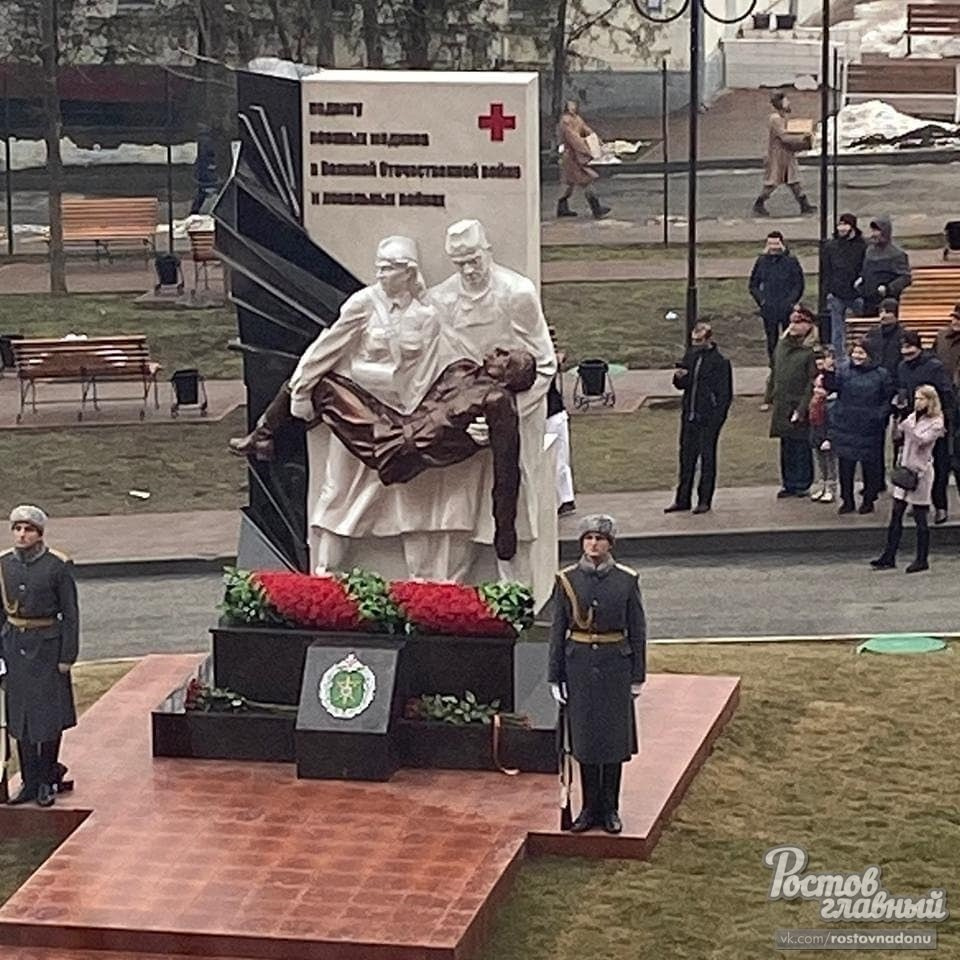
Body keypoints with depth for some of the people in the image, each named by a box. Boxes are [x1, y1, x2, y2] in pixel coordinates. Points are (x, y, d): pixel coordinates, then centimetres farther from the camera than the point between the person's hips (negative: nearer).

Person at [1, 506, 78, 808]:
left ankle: (46, 781, 15)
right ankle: (30, 781, 16)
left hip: (47, 646, -4)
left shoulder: (58, 566, -9)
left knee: (48, 714, 1)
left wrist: (68, 656, -10)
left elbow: (70, 614, -7)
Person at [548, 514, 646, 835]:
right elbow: (558, 630, 2)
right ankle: (590, 808, 17)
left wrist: (638, 676, 0)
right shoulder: (567, 580, -2)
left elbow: (637, 629, 1)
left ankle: (610, 809, 16)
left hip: (615, 664, -1)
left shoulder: (626, 580, -3)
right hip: (580, 662, 1)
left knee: (614, 736, 5)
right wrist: (555, 677, 0)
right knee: (585, 737, 6)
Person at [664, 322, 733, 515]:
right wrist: (679, 377, -7)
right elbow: (682, 385, 16)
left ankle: (705, 501, 11)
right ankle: (682, 499, 18)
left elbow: (725, 394, -9)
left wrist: (716, 418, -16)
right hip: (689, 416, 6)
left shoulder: (720, 362, -11)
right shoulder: (690, 356, 8)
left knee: (707, 458, 3)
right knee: (686, 457, 10)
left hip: (708, 419, -6)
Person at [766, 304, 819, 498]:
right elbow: (773, 374, 18)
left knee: (801, 446, 1)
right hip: (781, 406, 6)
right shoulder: (781, 345, 9)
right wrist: (768, 398, 14)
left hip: (799, 407, -6)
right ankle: (789, 484, 20)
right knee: (786, 446, 11)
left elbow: (812, 384, -13)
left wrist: (802, 409, -17)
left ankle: (802, 484, 11)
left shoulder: (810, 352, -12)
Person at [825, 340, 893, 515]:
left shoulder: (880, 374, -1)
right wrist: (829, 373, -24)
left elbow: (888, 398, 4)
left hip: (869, 428, -1)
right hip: (845, 427, 1)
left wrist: (880, 415, -8)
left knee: (870, 466, 6)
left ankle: (868, 500, 20)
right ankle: (847, 500, 17)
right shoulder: (843, 370, 2)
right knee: (845, 465, 6)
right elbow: (833, 387, -9)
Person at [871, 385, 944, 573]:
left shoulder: (936, 423, -7)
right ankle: (889, 557, 10)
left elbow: (921, 440, -21)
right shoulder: (912, 417, 11)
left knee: (920, 518, 0)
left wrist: (906, 426, -26)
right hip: (904, 468, 6)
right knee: (896, 515, 6)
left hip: (921, 472, -6)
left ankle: (922, 560, 9)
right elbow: (897, 435, 11)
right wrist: (897, 419, 0)